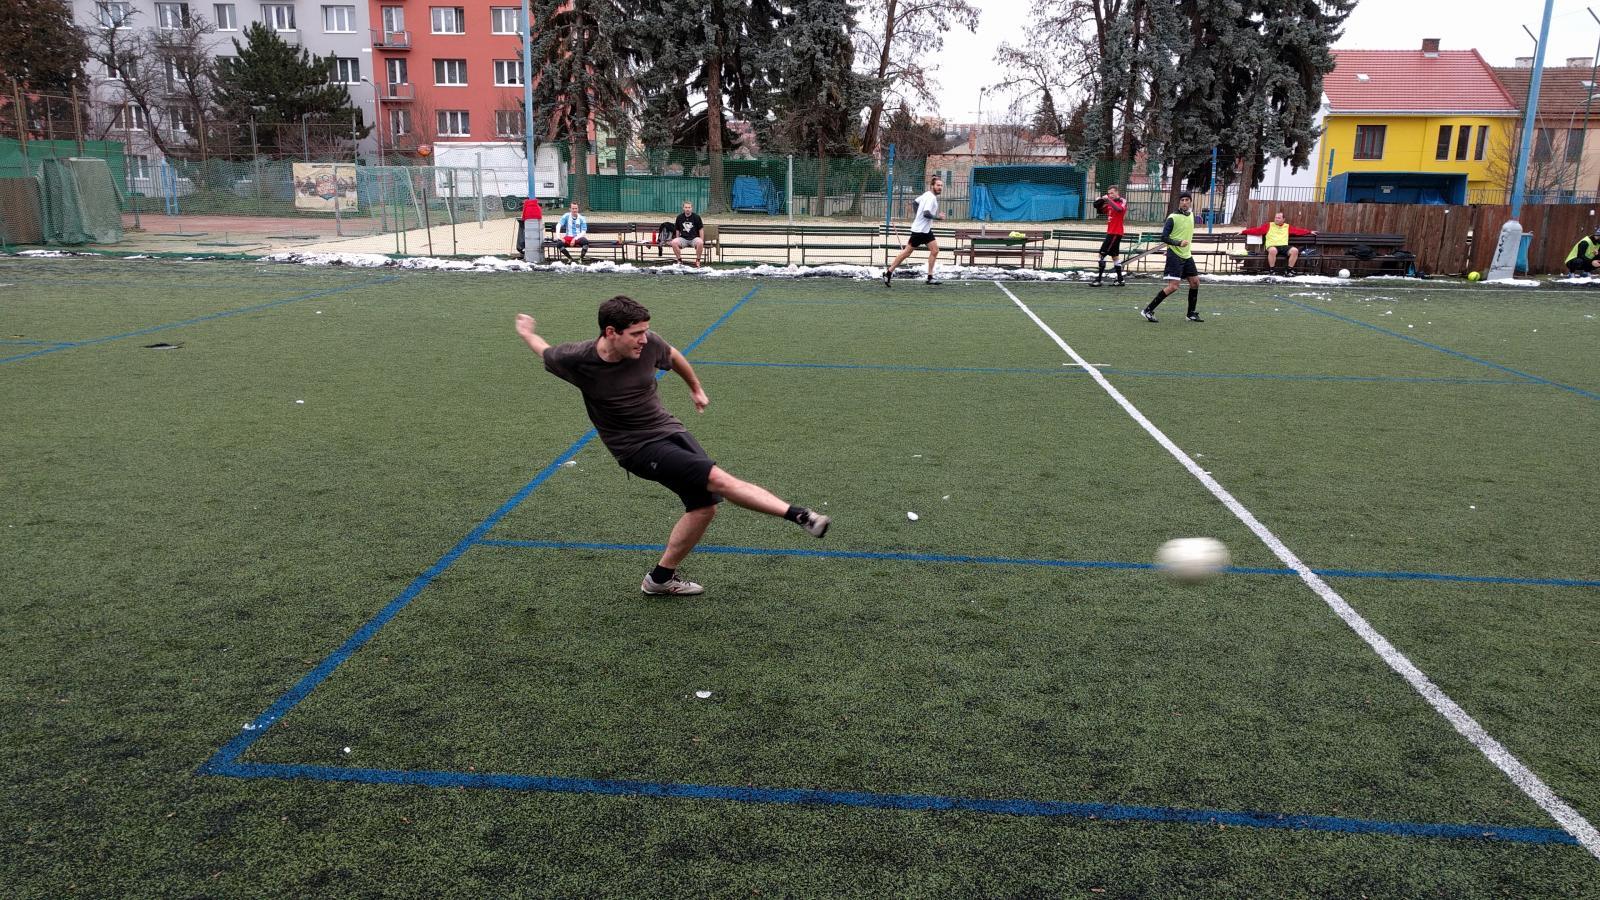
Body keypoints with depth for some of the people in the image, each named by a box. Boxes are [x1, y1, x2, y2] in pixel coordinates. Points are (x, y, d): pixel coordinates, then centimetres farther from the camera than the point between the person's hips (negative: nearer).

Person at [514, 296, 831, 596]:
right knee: (717, 479, -22)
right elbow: (546, 353, 6)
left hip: (670, 430, 5)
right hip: (638, 448, -5)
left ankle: (661, 577, 21)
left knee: (704, 506, 3)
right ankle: (798, 515, -22)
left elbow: (672, 355, 15)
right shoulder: (577, 359, -16)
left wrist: (696, 388, 29)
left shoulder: (648, 343, -9)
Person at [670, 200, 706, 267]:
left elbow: (701, 229, 4)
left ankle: (698, 261, -15)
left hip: (694, 238, -2)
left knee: (700, 243, -37)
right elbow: (677, 230, 12)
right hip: (683, 238, 2)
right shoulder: (679, 217, 5)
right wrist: (678, 241, 5)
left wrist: (702, 241, -5)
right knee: (674, 242, -29)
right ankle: (679, 260, -10)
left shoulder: (696, 217, 0)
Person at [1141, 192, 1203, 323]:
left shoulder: (1191, 214, 11)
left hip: (1187, 256, 8)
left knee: (1195, 282, 8)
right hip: (1174, 256, -8)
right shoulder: (1173, 218, -13)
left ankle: (1191, 314, 21)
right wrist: (1178, 243, -30)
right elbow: (1164, 237, -18)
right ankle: (1148, 310, -9)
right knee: (1173, 286, -15)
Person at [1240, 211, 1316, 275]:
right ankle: (1272, 270, -20)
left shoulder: (1287, 227, 20)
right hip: (1272, 246, -3)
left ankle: (1290, 270, -8)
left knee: (1295, 250, -25)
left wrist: (1310, 232, 21)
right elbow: (1257, 230, 8)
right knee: (1273, 250, -39)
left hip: (1284, 246, 3)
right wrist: (1243, 232, 1)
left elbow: (1299, 231, 24)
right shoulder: (1269, 225, 12)